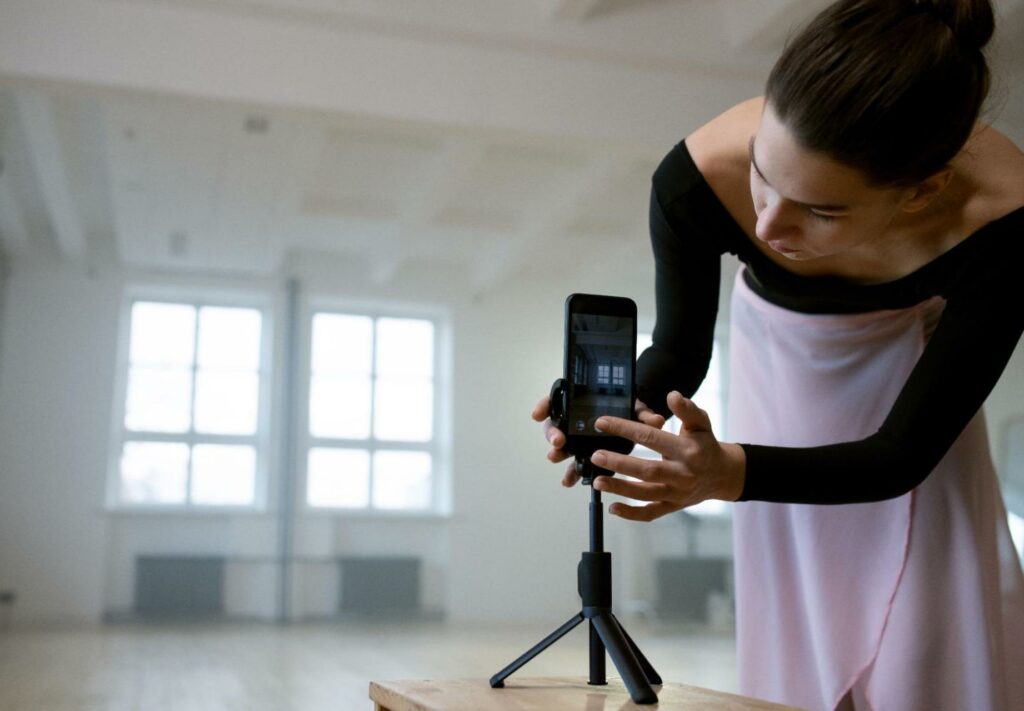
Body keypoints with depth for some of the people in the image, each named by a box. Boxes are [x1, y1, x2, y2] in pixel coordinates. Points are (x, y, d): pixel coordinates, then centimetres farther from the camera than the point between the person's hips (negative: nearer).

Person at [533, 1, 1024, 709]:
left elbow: (899, 456, -28)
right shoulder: (700, 177, -36)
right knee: (802, 635, 3)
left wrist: (732, 472, -44)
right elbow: (681, 351, -15)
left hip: (915, 352, -1)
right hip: (785, 356, 1)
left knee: (939, 645, -4)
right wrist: (620, 412, -36)